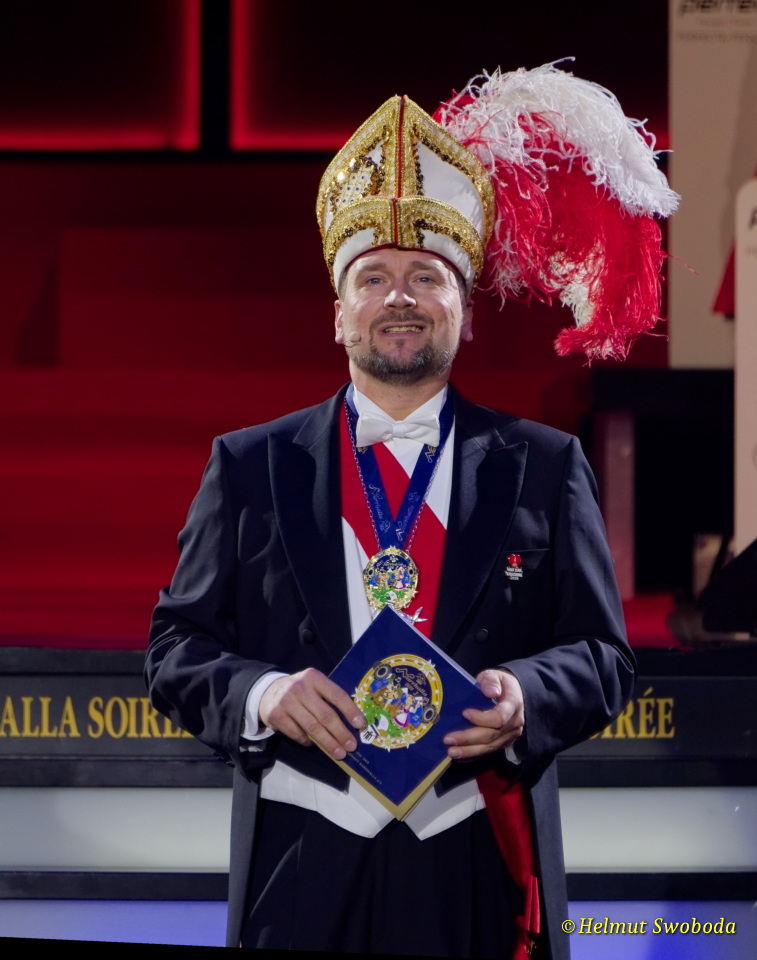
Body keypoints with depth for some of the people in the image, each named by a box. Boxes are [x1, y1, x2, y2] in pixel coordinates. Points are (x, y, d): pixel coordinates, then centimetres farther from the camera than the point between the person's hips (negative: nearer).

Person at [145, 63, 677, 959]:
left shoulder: (543, 467, 8)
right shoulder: (249, 466, 9)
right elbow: (176, 648, 8)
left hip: (479, 874, 0)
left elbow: (602, 656, 7)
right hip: (303, 875, 0)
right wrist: (260, 694, -13)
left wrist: (524, 698, -15)